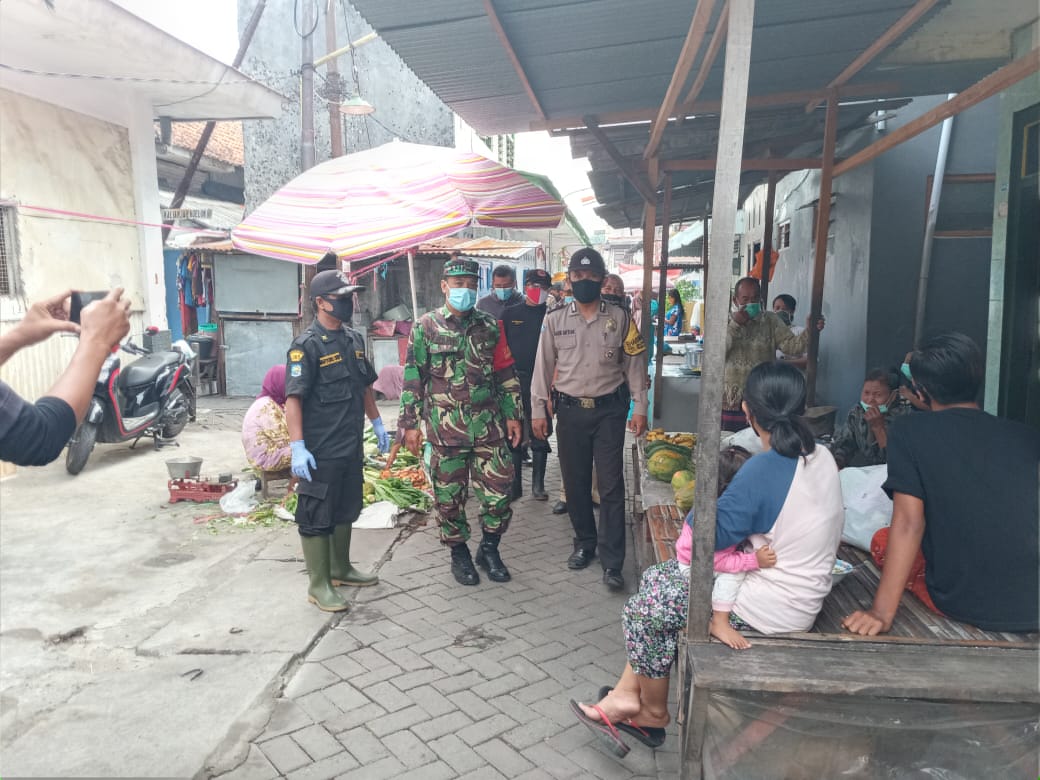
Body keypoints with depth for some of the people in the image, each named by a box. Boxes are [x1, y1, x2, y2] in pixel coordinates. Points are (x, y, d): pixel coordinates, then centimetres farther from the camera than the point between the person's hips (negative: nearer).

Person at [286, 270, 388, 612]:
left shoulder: (354, 339, 10)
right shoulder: (306, 345, -14)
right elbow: (293, 399, -19)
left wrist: (377, 423, 21)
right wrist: (297, 447, -25)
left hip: (352, 446, 8)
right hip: (321, 452, -8)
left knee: (346, 510, 19)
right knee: (316, 517, 2)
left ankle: (340, 569, 35)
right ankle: (319, 585, 13)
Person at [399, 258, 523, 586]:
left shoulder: (490, 326, 7)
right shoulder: (426, 327, 0)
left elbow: (506, 374, 11)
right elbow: (412, 378, 0)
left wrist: (513, 415, 8)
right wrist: (410, 423, -4)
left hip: (488, 425, 2)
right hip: (444, 427, -2)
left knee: (498, 488, 3)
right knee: (449, 495, 7)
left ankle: (489, 548, 24)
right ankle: (459, 553, 26)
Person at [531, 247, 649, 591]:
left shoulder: (620, 318, 2)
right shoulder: (555, 320, 4)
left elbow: (635, 363, 4)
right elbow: (543, 366, 6)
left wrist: (640, 408, 0)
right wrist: (538, 410, 3)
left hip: (609, 409, -1)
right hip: (570, 409, 2)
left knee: (611, 485, -3)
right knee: (575, 482, 10)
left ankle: (612, 562, 3)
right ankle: (585, 543, 29)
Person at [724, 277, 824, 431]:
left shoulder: (771, 321, 4)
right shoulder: (725, 321, 2)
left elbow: (791, 346, -8)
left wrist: (810, 331, -26)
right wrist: (735, 325, -17)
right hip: (729, 401, 0)